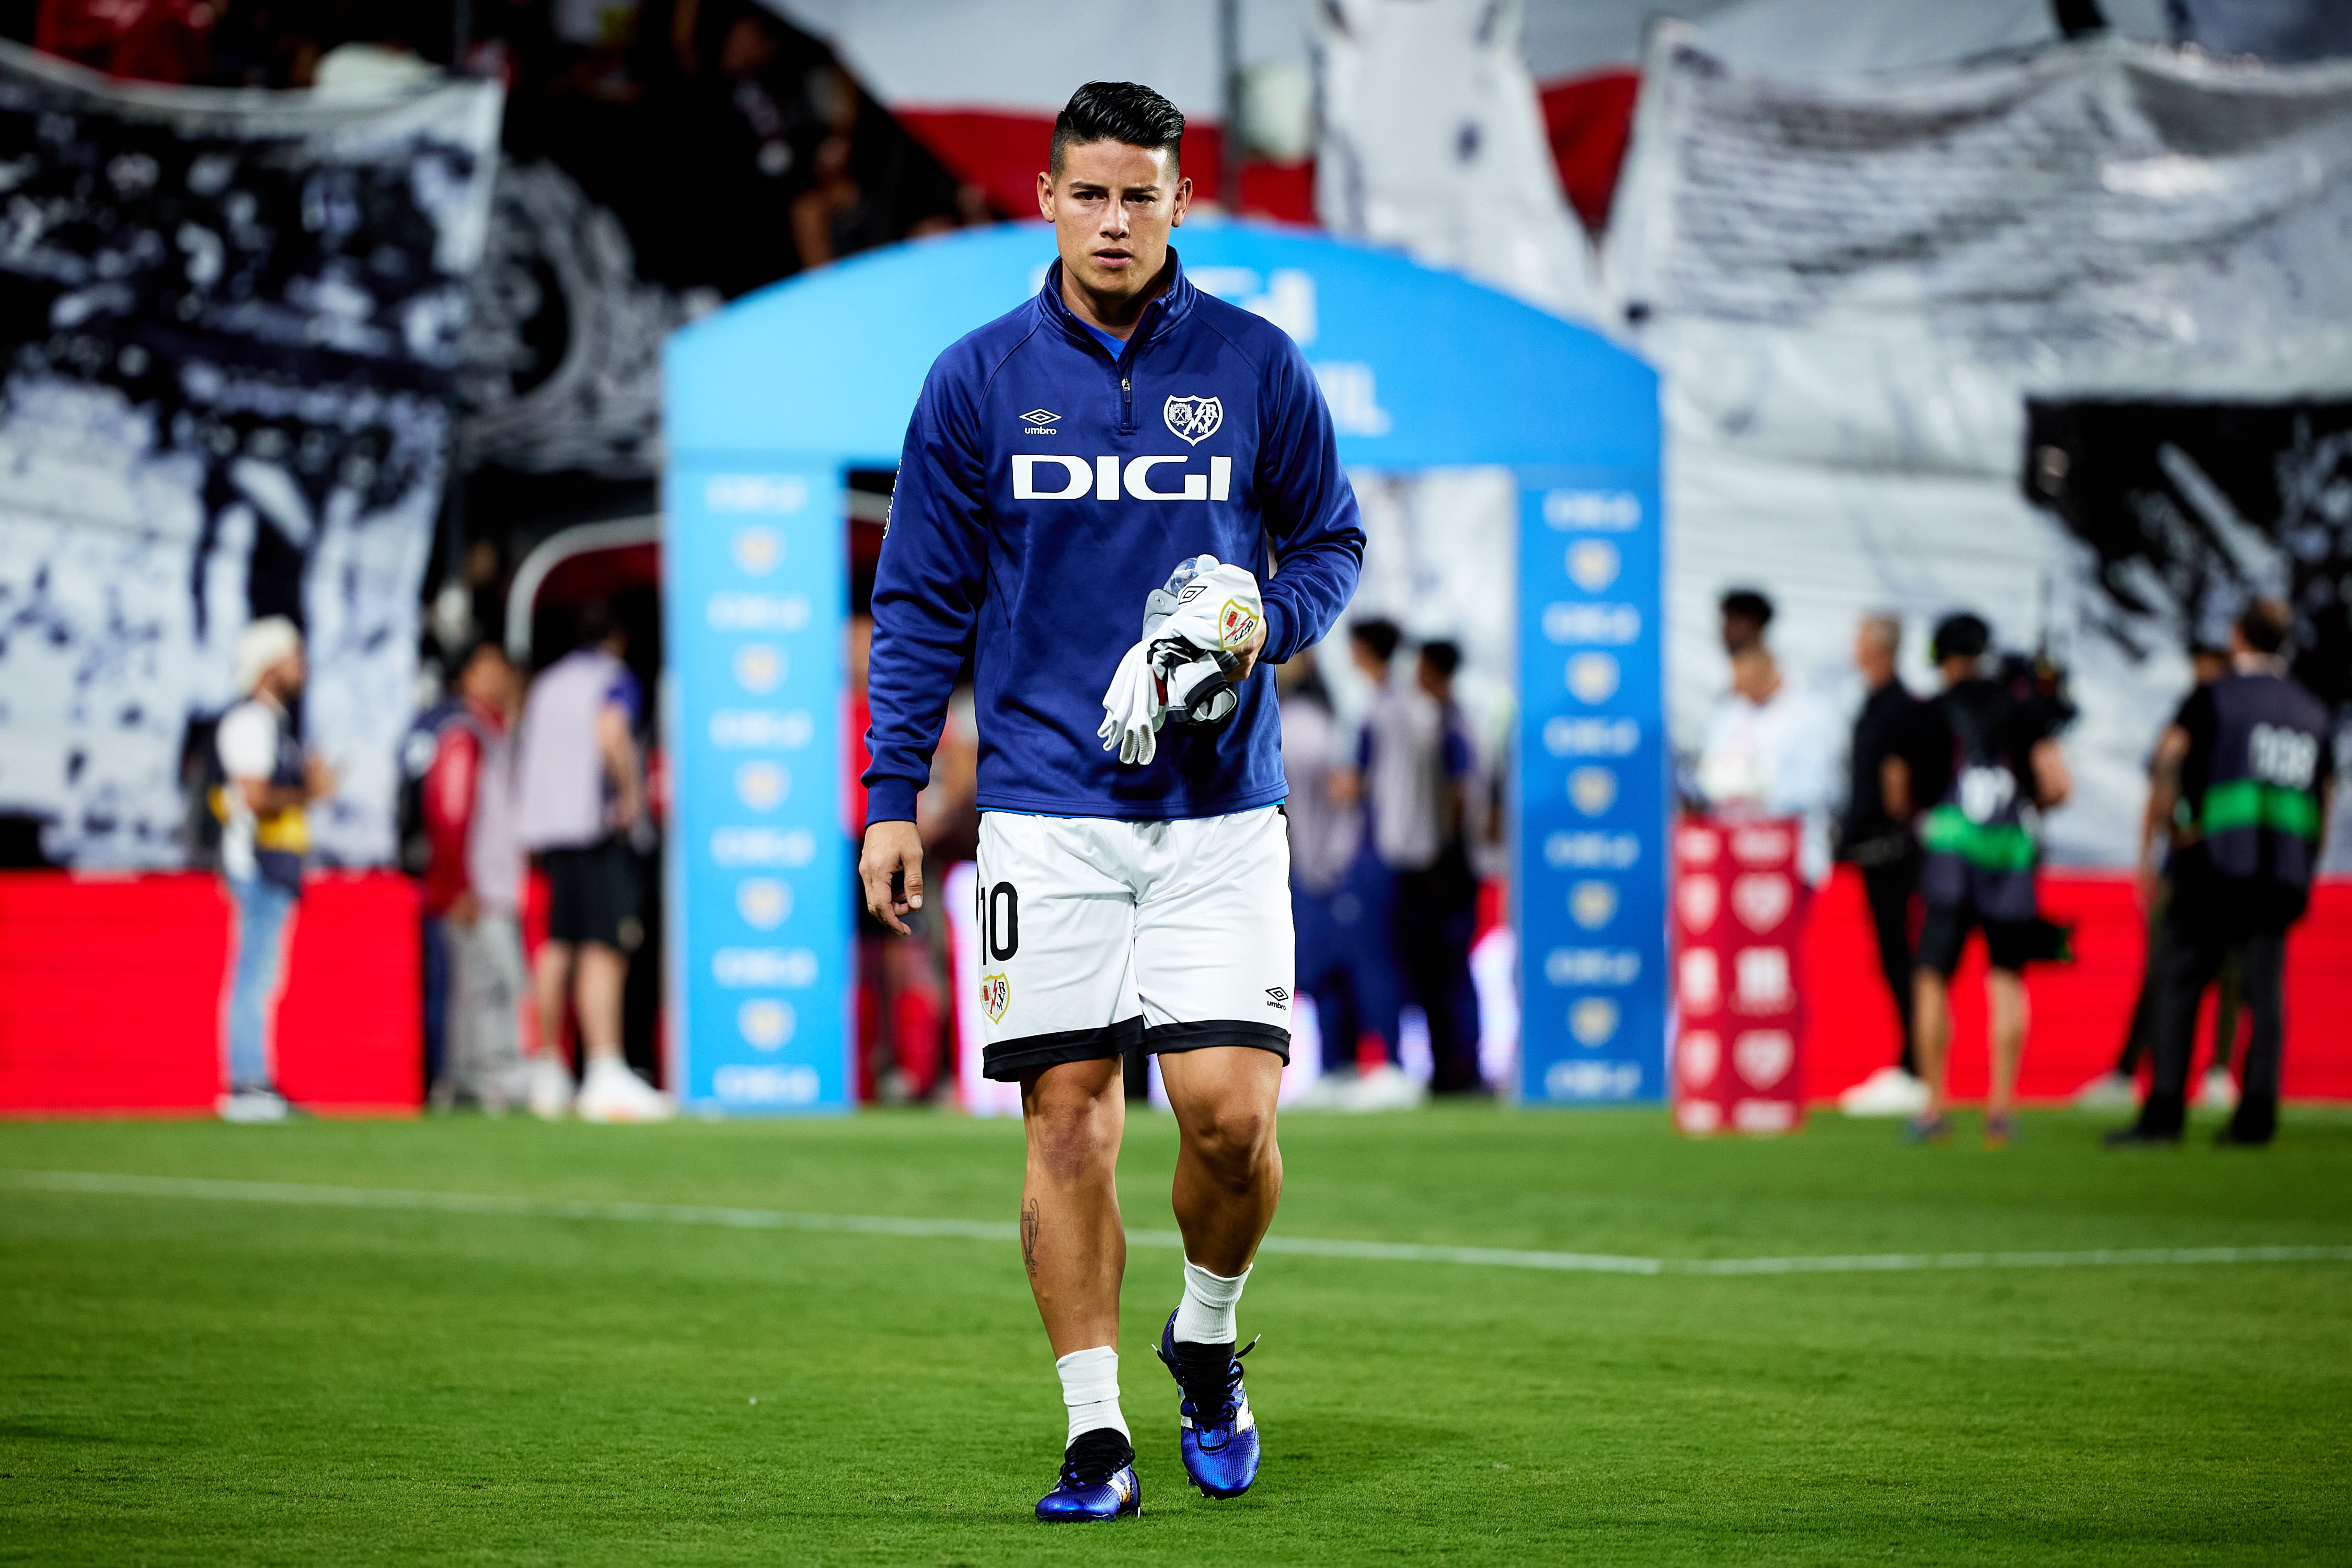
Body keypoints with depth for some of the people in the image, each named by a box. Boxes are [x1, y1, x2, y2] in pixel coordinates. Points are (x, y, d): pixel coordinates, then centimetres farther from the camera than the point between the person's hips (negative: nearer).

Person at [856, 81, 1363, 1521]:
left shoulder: (1256, 366, 4)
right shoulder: (979, 378, 4)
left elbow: (1332, 544, 14)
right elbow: (923, 603, 8)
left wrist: (1270, 619, -8)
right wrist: (892, 798, 2)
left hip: (1219, 804, 0)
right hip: (1047, 805, 0)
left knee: (1232, 1111, -9)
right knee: (1067, 1117, -2)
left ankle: (1208, 1338, 19)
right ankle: (1097, 1434, 5)